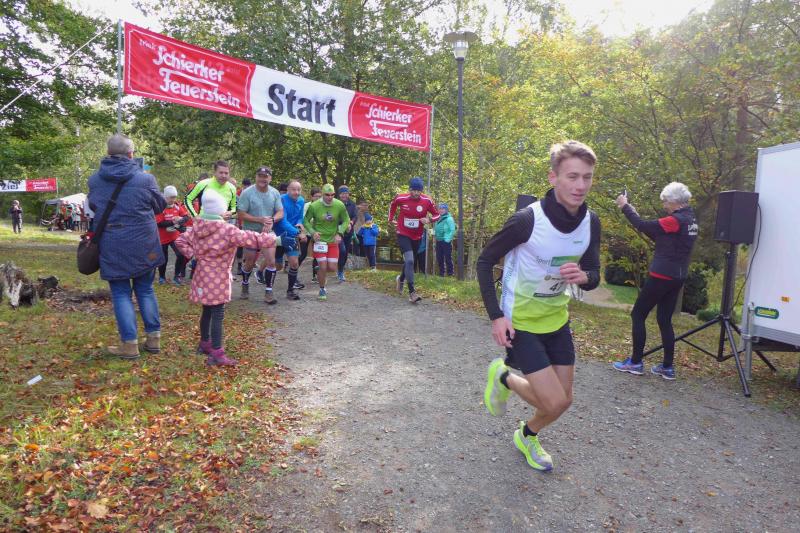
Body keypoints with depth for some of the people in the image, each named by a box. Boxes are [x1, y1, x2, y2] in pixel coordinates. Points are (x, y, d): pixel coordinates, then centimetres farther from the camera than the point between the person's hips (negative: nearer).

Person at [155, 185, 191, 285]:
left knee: (181, 255, -9)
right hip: (163, 238, -3)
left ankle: (177, 276, 7)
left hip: (175, 236, 4)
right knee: (163, 259, 8)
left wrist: (181, 219, -22)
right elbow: (159, 223, -22)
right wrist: (172, 222, -28)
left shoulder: (177, 206, -1)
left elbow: (186, 217, -1)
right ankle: (162, 277, 30)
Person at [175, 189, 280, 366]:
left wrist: (194, 254, 7)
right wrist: (275, 239, -15)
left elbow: (180, 241, 11)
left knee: (207, 310, 21)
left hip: (203, 276, 8)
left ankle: (205, 343, 37)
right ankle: (217, 354, -3)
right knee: (218, 314, -5)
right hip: (218, 279, -8)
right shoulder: (227, 230, -20)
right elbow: (252, 239, -22)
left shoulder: (197, 227, 3)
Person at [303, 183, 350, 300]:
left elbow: (346, 220, 2)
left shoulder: (339, 205, -10)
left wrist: (340, 233, -11)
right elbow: (306, 221, -3)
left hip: (333, 240, 2)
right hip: (319, 239, -2)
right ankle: (322, 290, 15)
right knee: (323, 267, -8)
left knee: (332, 268, 1)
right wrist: (312, 232, -18)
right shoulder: (314, 206, -14)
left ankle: (319, 274, 37)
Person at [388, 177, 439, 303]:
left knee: (409, 261, 19)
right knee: (409, 261, -20)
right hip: (403, 235, -3)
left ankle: (400, 279, 49)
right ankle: (412, 292, -18)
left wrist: (429, 219, -21)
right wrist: (391, 219, 11)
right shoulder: (401, 198, -14)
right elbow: (392, 205, 10)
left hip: (417, 237, 3)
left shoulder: (427, 201, -13)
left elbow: (436, 215, -1)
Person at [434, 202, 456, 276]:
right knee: (439, 258, 9)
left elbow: (452, 230, -12)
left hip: (446, 241, -7)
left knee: (448, 258, -4)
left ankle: (450, 273, 3)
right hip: (438, 241, 7)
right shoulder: (438, 219, 12)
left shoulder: (449, 219, -8)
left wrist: (448, 239, -17)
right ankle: (441, 273, 20)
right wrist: (436, 237, 8)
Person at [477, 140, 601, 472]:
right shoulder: (527, 220, -25)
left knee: (563, 400, 12)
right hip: (519, 322, -6)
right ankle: (504, 377, 20)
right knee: (554, 402, -11)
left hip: (557, 319, 6)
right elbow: (484, 262, -14)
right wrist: (496, 316, -20)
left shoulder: (591, 222, -7)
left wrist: (583, 277, -23)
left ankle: (527, 437, 44)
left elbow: (593, 275, 3)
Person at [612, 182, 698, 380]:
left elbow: (643, 226, -15)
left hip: (662, 276, -9)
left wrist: (625, 207, -2)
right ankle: (667, 367, 15)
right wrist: (635, 213, 11)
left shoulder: (676, 220, -17)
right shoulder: (689, 219, 12)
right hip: (676, 277, 9)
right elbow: (659, 237, 15)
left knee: (637, 314, 2)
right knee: (664, 320, 13)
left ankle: (636, 362, 6)